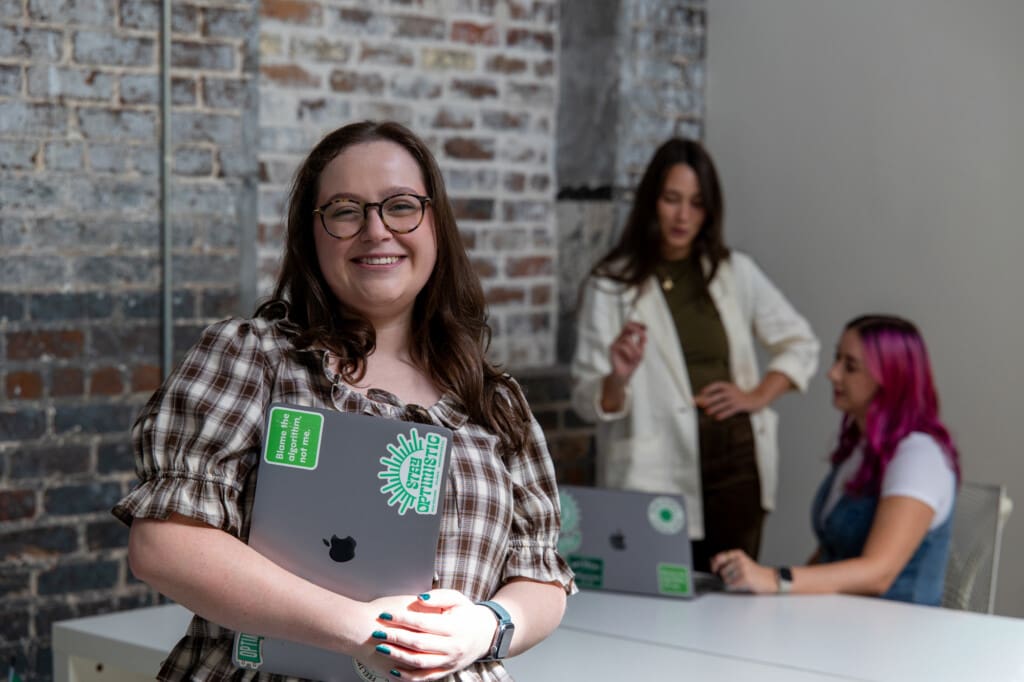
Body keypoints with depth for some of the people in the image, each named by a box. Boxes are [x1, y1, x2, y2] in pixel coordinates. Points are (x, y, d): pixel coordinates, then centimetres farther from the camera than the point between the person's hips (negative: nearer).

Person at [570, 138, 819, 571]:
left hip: (736, 467, 3)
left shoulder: (736, 272, 10)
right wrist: (618, 380, -25)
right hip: (656, 478, -3)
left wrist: (757, 396, 4)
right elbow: (588, 402, -4)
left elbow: (800, 344, 18)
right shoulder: (611, 285, -1)